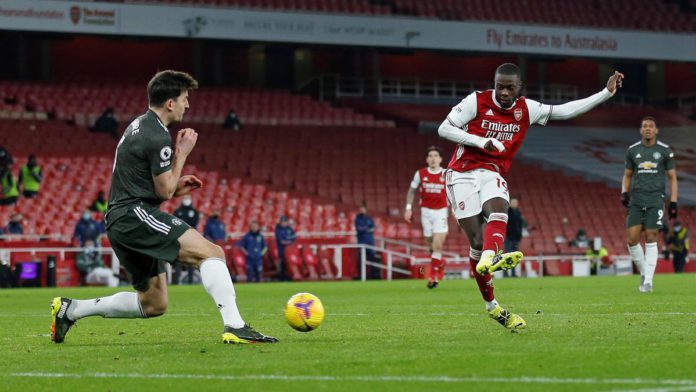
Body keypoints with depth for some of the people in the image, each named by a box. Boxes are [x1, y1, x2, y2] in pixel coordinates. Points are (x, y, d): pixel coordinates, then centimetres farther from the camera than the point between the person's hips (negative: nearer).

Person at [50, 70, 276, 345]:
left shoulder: (139, 126, 19)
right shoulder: (158, 137, -13)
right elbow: (165, 191, -10)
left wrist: (177, 187, 16)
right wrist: (182, 153, -1)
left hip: (121, 223, 10)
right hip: (136, 214, -10)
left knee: (154, 304, 14)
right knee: (211, 252, -18)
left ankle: (70, 309, 17)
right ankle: (234, 327, -29)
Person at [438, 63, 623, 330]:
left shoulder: (526, 109, 6)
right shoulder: (476, 101, -5)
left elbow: (564, 111, 9)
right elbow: (444, 129, -5)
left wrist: (607, 93, 5)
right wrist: (481, 141, -17)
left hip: (492, 174, 3)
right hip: (462, 174, -3)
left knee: (498, 210, -32)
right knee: (477, 240, -10)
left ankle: (488, 259, -60)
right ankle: (491, 305, -2)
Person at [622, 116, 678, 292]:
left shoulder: (665, 151, 3)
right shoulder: (632, 150, 9)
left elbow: (672, 178, 7)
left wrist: (673, 203, -1)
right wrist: (624, 192, 0)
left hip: (655, 200, -2)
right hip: (636, 201, 2)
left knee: (651, 239, -7)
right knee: (632, 239, -6)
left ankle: (648, 281, -3)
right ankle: (644, 273, 14)